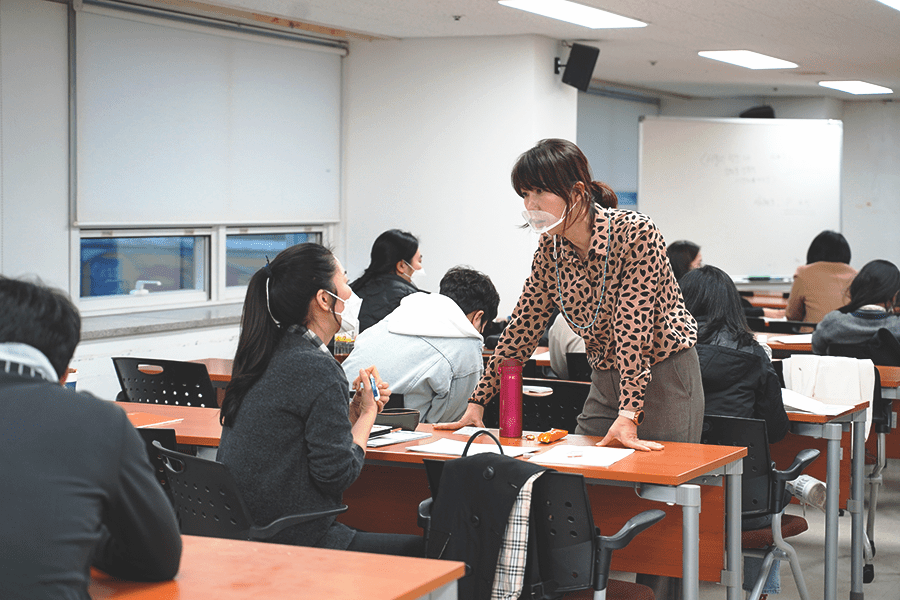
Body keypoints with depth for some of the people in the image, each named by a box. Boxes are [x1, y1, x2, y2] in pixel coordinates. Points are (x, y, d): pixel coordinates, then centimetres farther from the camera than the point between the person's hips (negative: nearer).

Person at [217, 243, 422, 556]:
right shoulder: (317, 368, -18)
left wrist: (355, 409, 6)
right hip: (292, 543, -9)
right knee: (421, 549, 3)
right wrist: (367, 411, -2)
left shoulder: (270, 354, 9)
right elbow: (336, 474, -16)